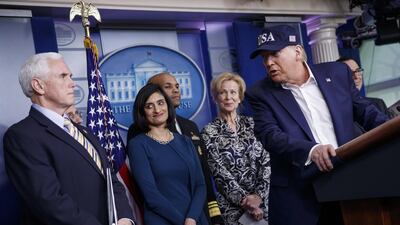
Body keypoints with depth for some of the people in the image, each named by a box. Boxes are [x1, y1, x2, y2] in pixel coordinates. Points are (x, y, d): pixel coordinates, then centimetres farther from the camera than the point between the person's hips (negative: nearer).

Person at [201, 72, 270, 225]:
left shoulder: (251, 124, 5)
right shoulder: (209, 132, -3)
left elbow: (265, 161, -1)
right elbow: (220, 173, -9)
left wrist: (259, 195, -14)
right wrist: (245, 200, -17)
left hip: (263, 201, 3)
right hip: (232, 207, -3)